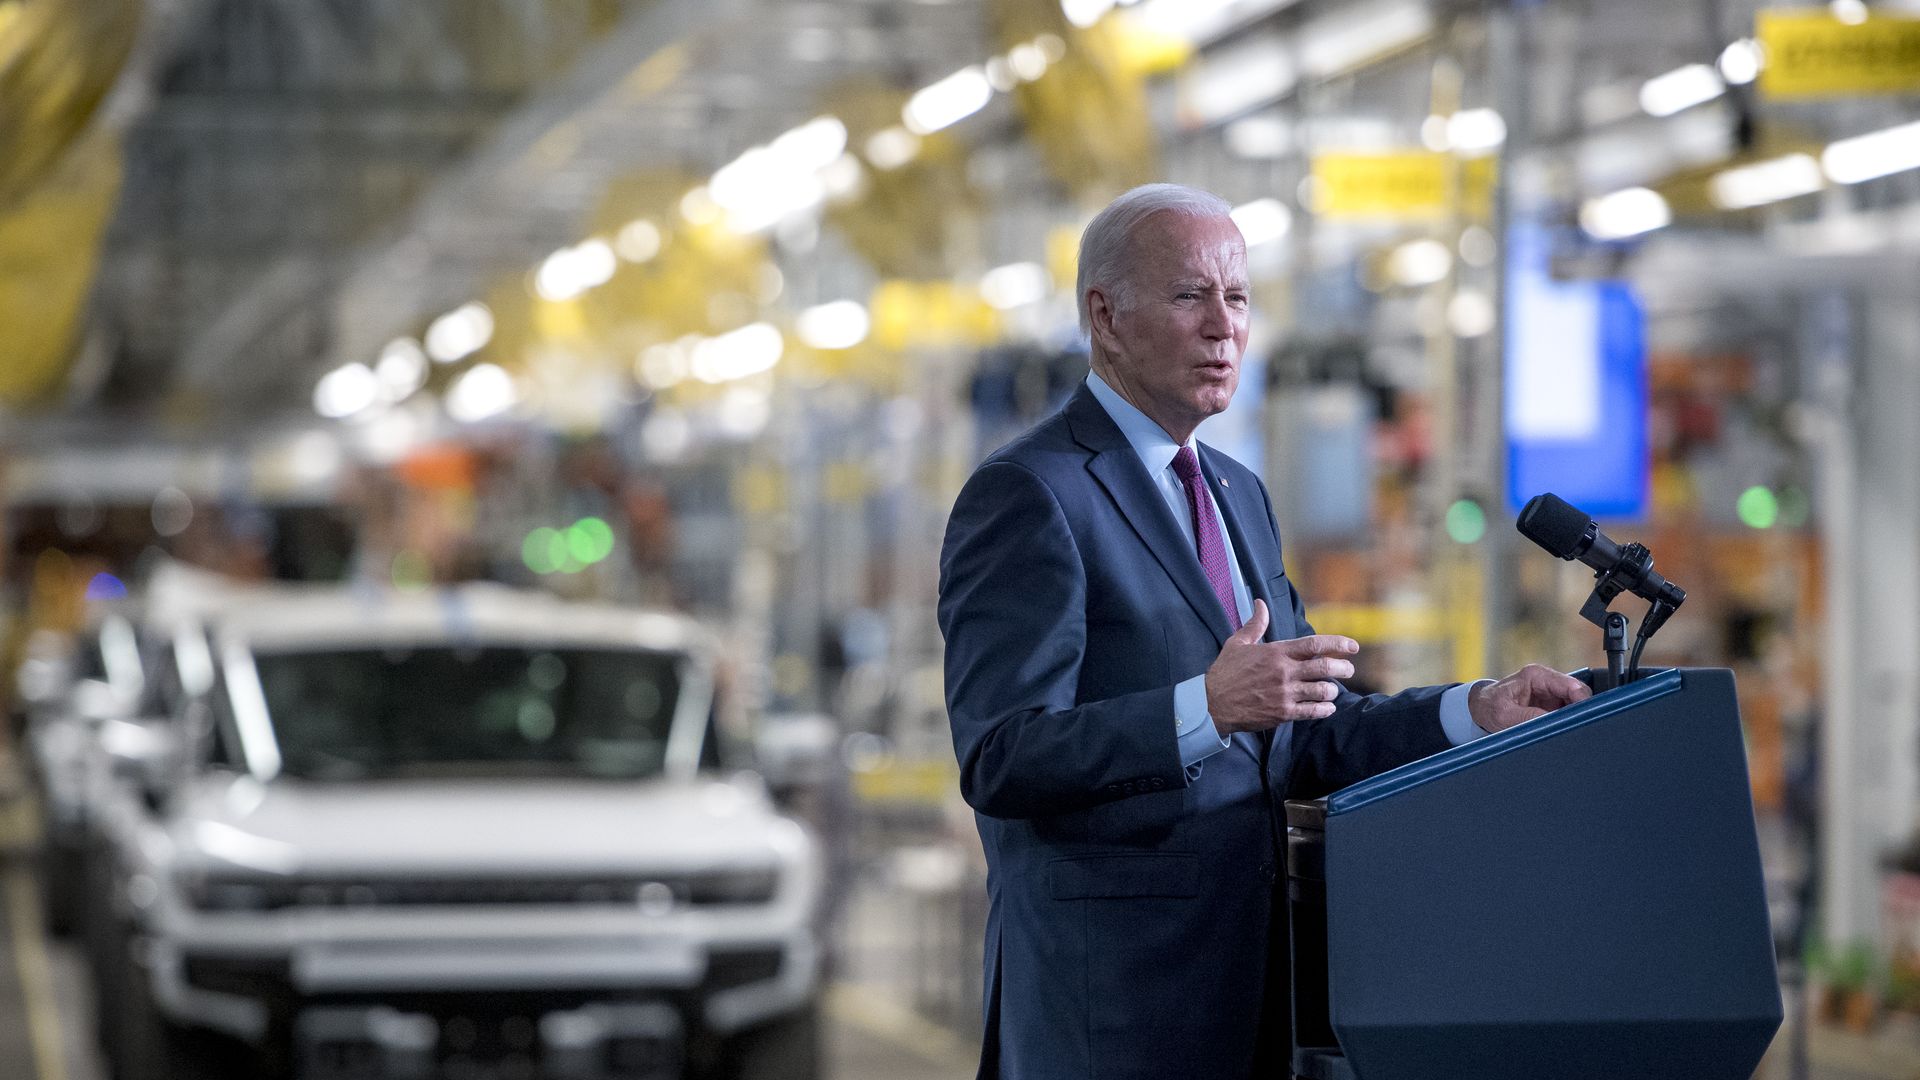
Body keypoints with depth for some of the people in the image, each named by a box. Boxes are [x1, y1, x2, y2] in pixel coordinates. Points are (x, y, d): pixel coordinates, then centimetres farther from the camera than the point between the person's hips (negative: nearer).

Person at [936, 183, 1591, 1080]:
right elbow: (1000, 760, -19)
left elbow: (1306, 743, 17)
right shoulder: (1026, 496, -10)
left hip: (1243, 987, 8)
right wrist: (1207, 706, -30)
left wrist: (1477, 713, 2)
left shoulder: (1235, 493, 18)